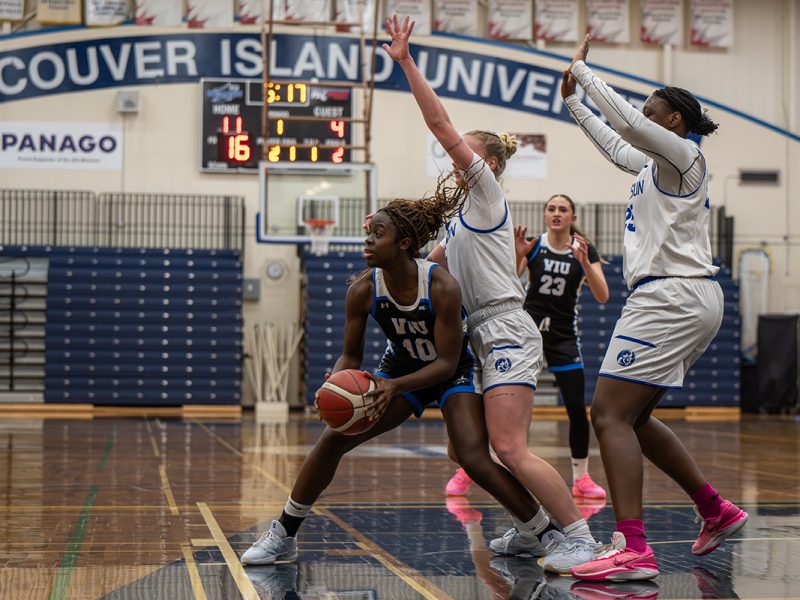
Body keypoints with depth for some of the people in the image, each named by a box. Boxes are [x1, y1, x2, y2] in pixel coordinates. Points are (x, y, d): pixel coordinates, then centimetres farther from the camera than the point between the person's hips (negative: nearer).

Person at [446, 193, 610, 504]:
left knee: (577, 409, -4)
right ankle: (467, 470, 2)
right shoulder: (533, 246, -2)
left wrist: (584, 262, -25)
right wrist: (517, 255, -27)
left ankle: (581, 479, 13)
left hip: (563, 338, 1)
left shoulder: (585, 251, -1)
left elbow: (602, 297, -12)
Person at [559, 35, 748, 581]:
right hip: (683, 299, 10)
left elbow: (627, 118, -17)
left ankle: (633, 550, -24)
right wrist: (572, 101, 39)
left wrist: (582, 69, -5)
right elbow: (616, 144, 37)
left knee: (609, 414, -16)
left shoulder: (682, 154, -5)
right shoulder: (658, 163, 21)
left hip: (672, 297, -10)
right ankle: (716, 511, 23)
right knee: (632, 417, 16)